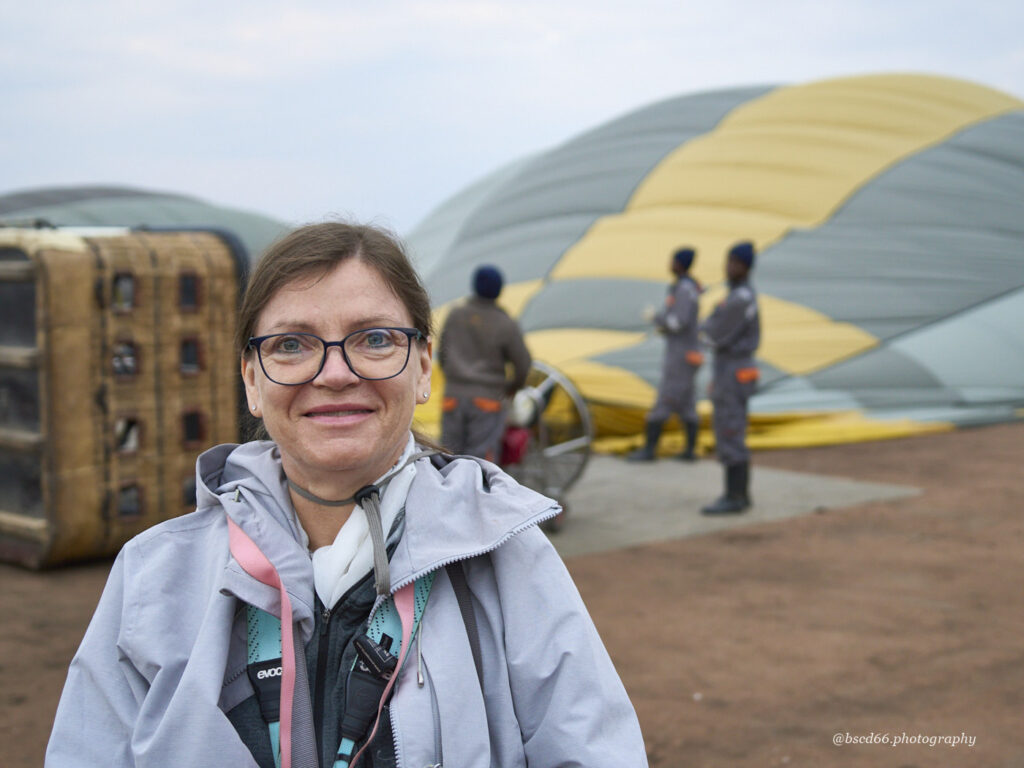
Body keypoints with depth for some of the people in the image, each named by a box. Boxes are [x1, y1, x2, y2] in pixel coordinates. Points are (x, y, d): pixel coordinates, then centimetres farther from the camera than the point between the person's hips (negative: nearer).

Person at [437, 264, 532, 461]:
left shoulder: (455, 315, 4)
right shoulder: (505, 325, -6)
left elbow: (442, 352, 13)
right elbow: (523, 364, -2)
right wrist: (513, 387, 18)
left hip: (454, 395, 3)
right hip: (487, 398, -3)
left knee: (450, 454, 8)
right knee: (482, 458, -3)